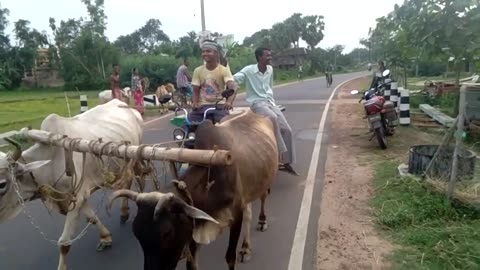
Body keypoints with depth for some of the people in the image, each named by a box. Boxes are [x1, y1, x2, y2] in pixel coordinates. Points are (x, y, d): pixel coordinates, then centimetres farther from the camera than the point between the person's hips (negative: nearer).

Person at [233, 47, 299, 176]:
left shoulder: (270, 69, 11)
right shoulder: (249, 70, -7)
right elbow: (233, 79, -17)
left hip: (270, 102, 6)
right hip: (257, 103, -6)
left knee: (287, 129, -5)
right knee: (273, 118, -37)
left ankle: (286, 162, 8)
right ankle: (280, 154, -26)